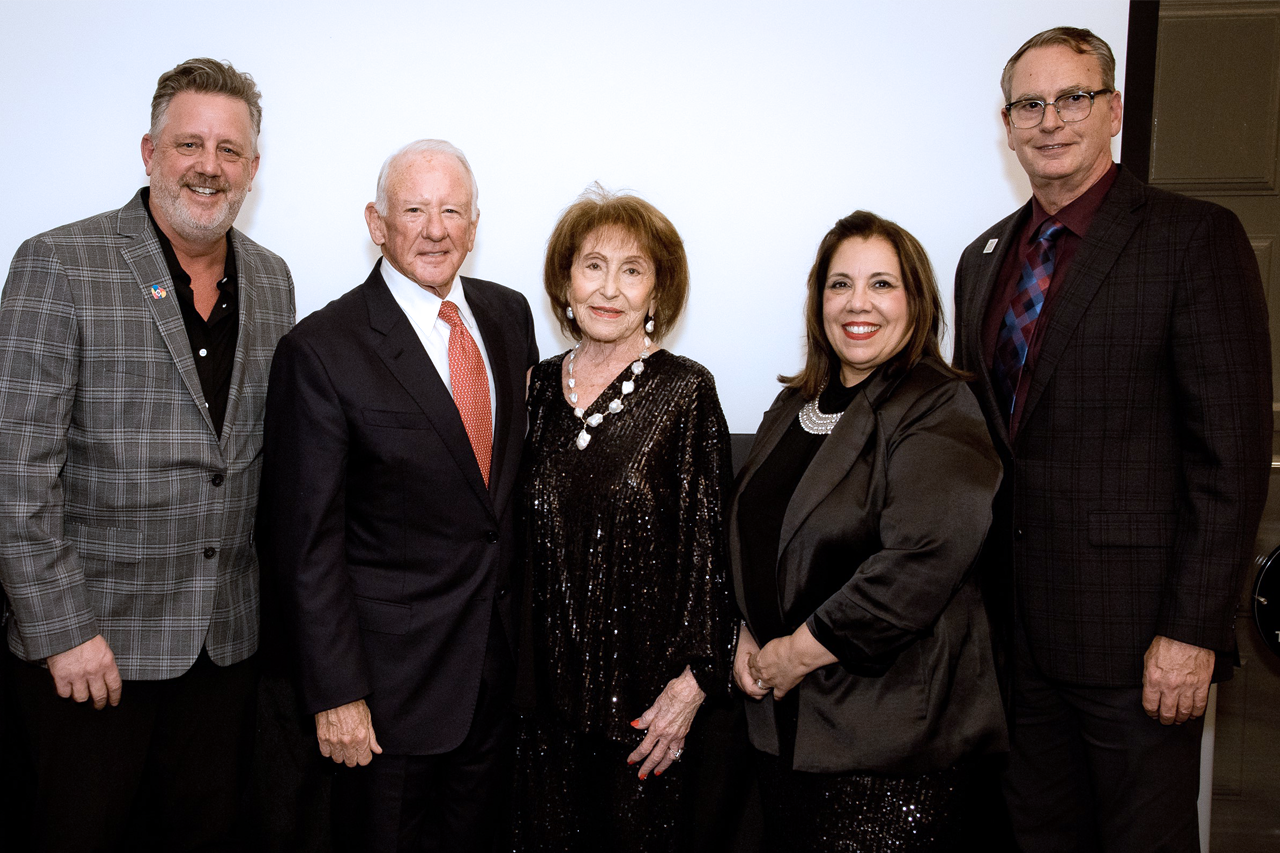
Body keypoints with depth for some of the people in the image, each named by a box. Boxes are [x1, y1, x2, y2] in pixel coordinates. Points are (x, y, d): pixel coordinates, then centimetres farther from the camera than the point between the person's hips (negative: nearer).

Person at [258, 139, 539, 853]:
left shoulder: (510, 314, 3)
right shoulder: (322, 351, -15)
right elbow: (308, 540, -14)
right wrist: (336, 693, -14)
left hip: (503, 653, 5)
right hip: (393, 668, -5)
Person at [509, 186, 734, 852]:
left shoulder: (685, 391, -8)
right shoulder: (543, 386, 4)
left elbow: (709, 544, -8)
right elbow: (526, 537, 10)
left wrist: (694, 680, -13)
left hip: (644, 694, -3)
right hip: (547, 686, 4)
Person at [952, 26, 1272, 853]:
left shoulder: (1195, 238, -8)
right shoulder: (983, 259, 12)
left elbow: (1232, 451, -12)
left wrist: (1193, 630, -16)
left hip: (1135, 630, -5)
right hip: (1019, 627, 6)